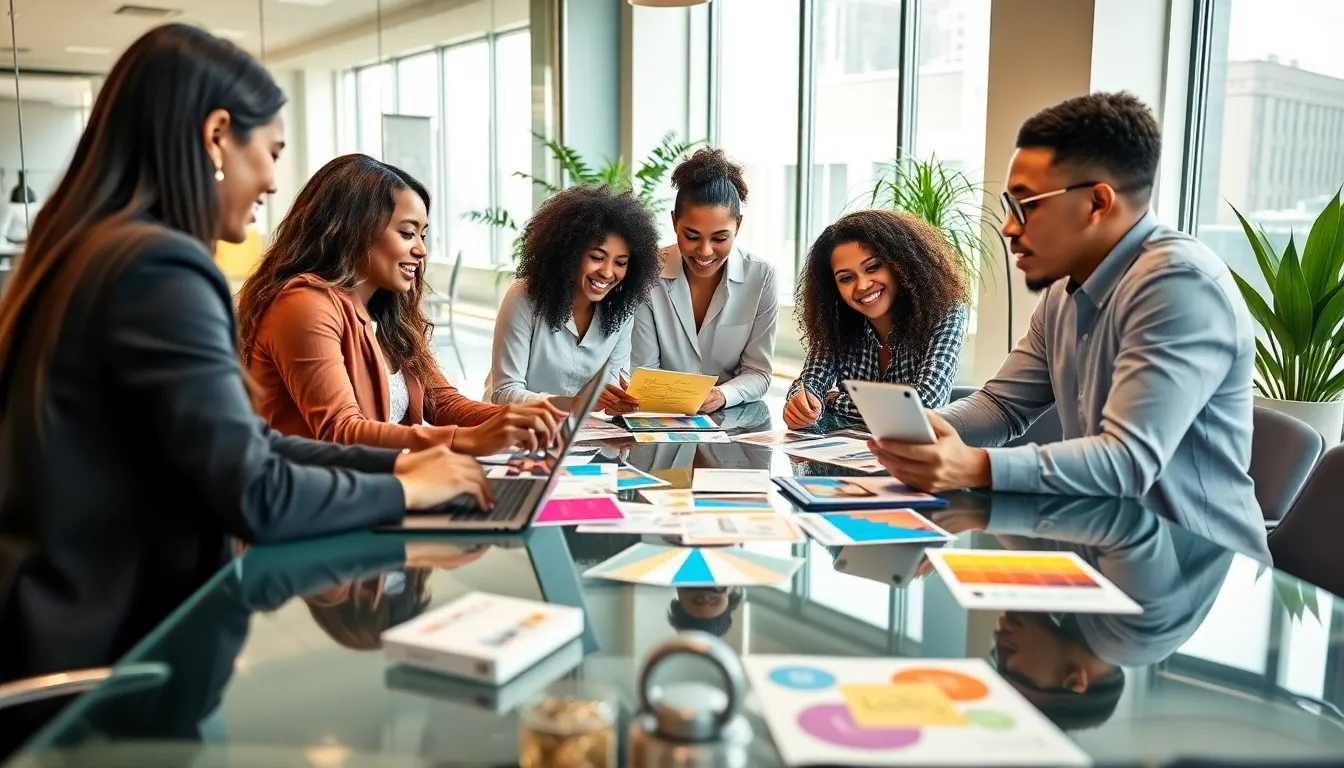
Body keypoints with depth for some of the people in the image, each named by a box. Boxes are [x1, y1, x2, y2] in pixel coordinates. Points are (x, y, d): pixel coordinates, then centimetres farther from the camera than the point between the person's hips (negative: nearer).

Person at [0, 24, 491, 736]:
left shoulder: (97, 248, 10)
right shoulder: (157, 266, -22)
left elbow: (240, 443, 10)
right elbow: (254, 495, -23)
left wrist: (396, 460, 5)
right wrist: (406, 489, -7)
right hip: (106, 651, -9)